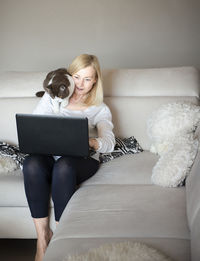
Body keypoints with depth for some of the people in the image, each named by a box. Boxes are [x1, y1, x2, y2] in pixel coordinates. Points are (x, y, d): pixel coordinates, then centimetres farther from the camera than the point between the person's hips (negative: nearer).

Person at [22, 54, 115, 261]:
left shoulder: (100, 109, 12)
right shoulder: (52, 97, 19)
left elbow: (109, 143, -5)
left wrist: (89, 141, -28)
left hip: (83, 160, -1)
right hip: (50, 155, 2)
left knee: (63, 166, -38)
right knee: (31, 163, -35)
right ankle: (42, 235, -27)